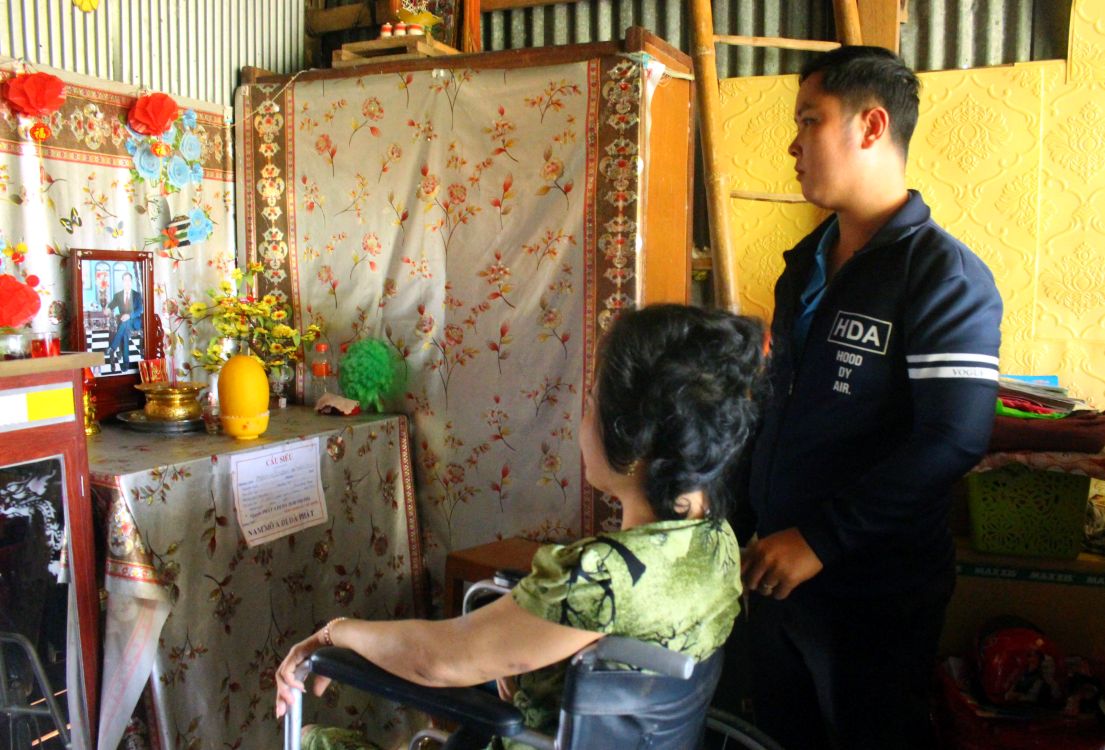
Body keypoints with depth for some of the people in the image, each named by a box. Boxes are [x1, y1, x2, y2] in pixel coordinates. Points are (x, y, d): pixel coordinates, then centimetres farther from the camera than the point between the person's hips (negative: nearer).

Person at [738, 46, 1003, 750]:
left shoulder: (945, 275, -15)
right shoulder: (806, 264, 10)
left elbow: (952, 442, -23)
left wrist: (820, 539, -22)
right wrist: (763, 526, 7)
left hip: (876, 594, -7)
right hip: (780, 571, 7)